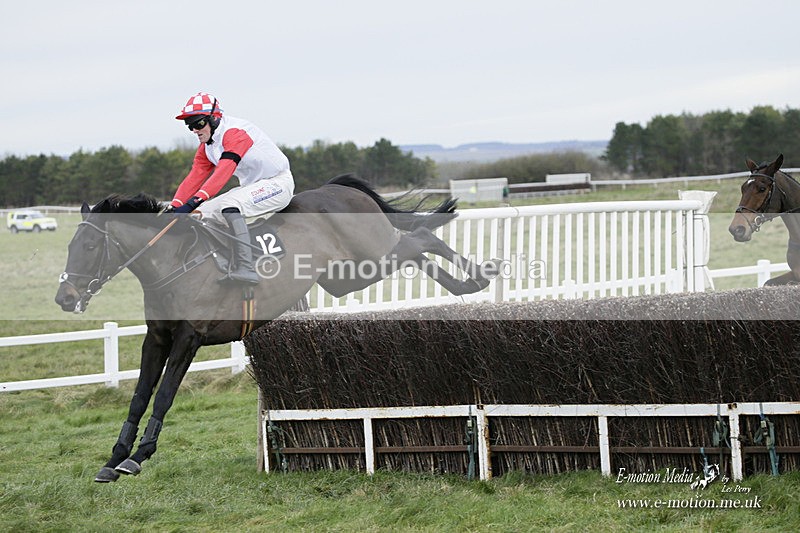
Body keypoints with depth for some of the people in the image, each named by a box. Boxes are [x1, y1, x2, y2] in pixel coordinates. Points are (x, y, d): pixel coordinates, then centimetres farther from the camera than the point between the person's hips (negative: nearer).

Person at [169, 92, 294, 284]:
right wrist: (175, 207, -14)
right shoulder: (206, 147, 8)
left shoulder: (234, 132, -22)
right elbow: (195, 177, 2)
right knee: (200, 213, 3)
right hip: (251, 186, 10)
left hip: (278, 184, -10)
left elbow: (224, 171, -34)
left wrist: (196, 199, -42)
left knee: (229, 204, -33)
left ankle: (245, 268, -38)